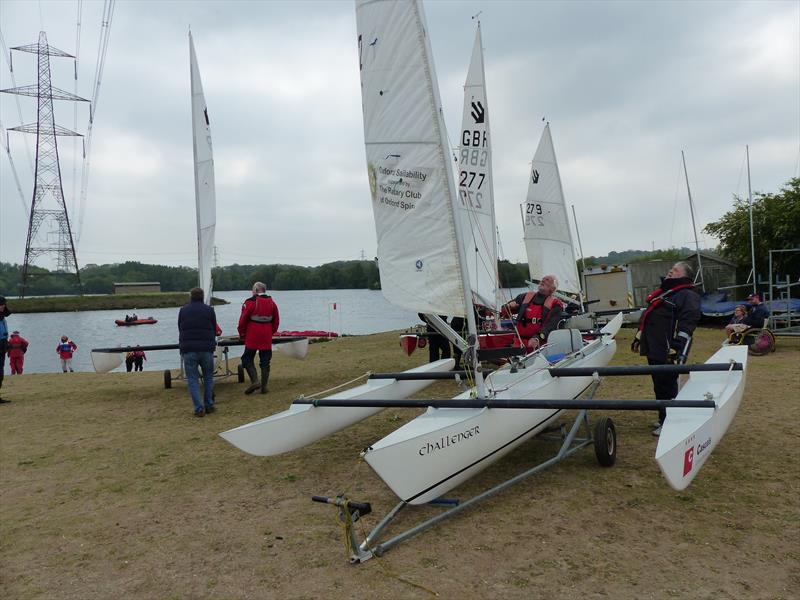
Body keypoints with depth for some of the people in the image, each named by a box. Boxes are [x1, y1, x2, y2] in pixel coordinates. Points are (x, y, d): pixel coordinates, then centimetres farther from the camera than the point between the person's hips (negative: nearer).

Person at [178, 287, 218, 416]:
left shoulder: (183, 310, 6)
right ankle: (209, 405, 14)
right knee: (208, 377, 14)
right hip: (206, 349, 0)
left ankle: (199, 408, -2)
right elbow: (214, 330, 9)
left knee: (192, 379, 4)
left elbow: (180, 329, 13)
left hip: (188, 349, 0)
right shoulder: (209, 310, 3)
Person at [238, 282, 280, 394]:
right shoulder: (272, 302, 9)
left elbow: (243, 320, -6)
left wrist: (242, 334, 7)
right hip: (267, 338, 4)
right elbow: (276, 321, 13)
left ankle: (255, 380, -7)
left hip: (252, 337, -4)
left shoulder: (250, 302, -8)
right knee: (265, 362, 9)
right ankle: (264, 386, 9)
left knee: (247, 359, 8)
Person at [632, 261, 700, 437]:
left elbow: (688, 322, -19)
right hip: (653, 348, 9)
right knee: (659, 385, 15)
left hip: (667, 351, -9)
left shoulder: (687, 295, -6)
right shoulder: (662, 292, 23)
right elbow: (647, 316, 30)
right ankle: (663, 419, 27)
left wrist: (679, 346, -28)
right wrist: (639, 337, 29)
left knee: (666, 385, -2)